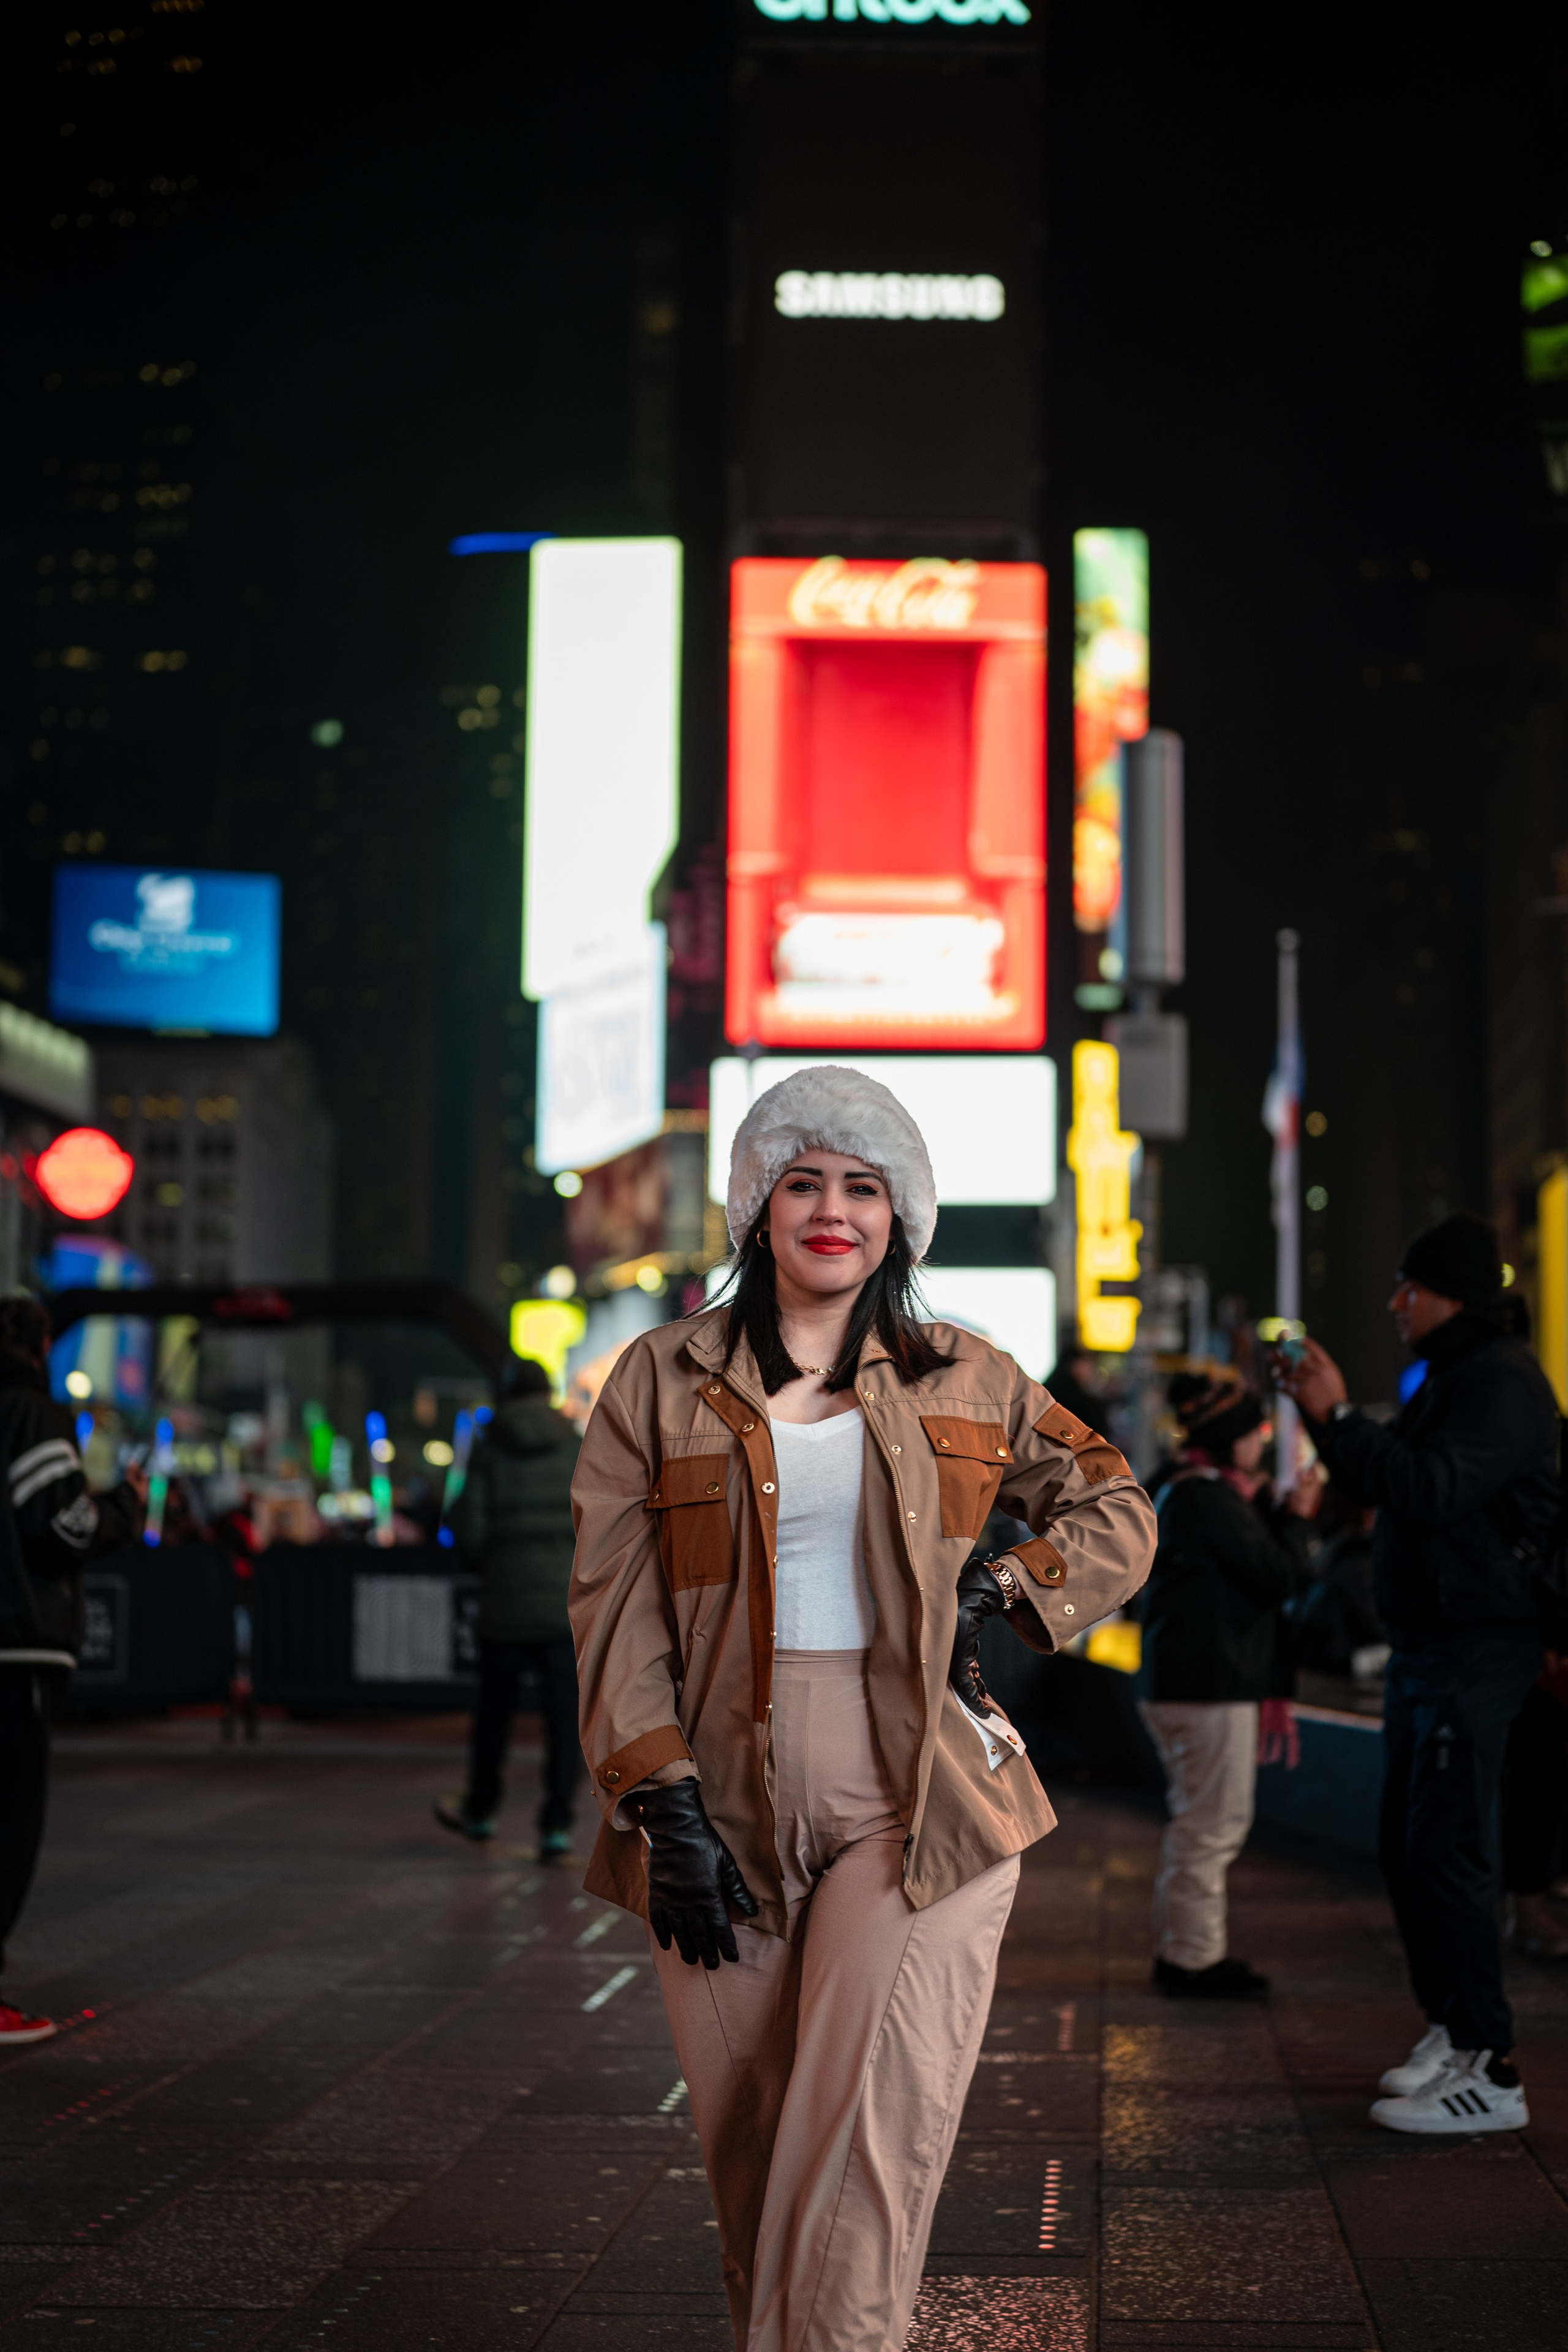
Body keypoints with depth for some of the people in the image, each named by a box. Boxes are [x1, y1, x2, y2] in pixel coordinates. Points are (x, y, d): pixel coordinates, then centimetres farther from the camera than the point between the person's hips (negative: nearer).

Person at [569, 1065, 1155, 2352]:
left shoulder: (969, 1384, 10)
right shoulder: (661, 1381, 8)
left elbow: (1119, 1511, 22)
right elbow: (614, 1606, 2)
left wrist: (1003, 1591, 3)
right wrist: (662, 1803, -8)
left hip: (913, 1800, 0)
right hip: (724, 1800, 1)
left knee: (869, 2156, -11)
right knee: (747, 2153, 6)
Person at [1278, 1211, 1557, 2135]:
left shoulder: (1504, 1383, -15)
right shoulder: (1456, 1375, 19)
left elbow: (1431, 1490, -26)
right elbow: (1391, 1482, 21)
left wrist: (1339, 1416, -22)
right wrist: (1325, 1413, 12)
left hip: (1476, 1649, -11)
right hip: (1427, 1644, 11)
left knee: (1448, 1850, -11)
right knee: (1410, 1843, 14)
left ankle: (1490, 2071, -8)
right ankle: (1452, 2031, 24)